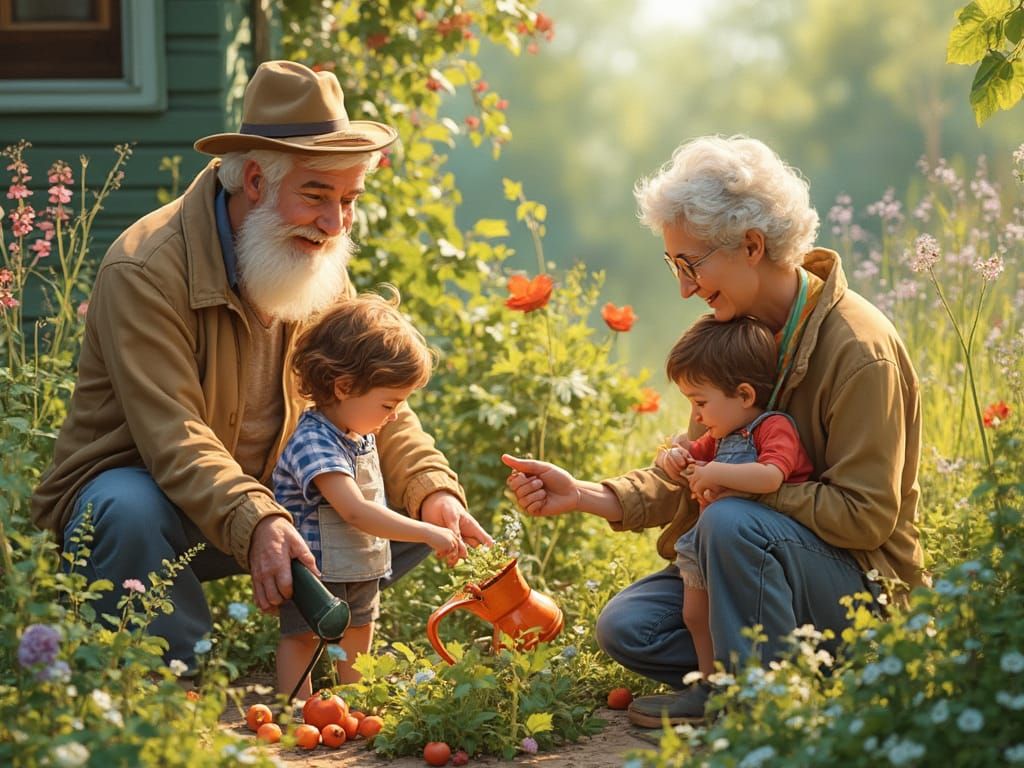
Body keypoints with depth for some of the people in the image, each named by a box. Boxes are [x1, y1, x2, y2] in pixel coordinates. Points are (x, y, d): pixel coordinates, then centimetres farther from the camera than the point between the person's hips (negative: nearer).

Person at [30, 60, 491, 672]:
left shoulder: (322, 266, 1)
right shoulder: (144, 271, -23)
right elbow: (174, 438, -32)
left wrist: (433, 489, -17)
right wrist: (257, 524, -49)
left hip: (267, 500, 6)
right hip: (133, 482, -6)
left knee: (420, 517, -9)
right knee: (130, 513, -40)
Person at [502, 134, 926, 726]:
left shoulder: (860, 349, -21)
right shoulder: (737, 330, 4)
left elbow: (865, 516, -22)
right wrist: (582, 494, -8)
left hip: (863, 582, -8)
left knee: (732, 522, -34)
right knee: (626, 627, -9)